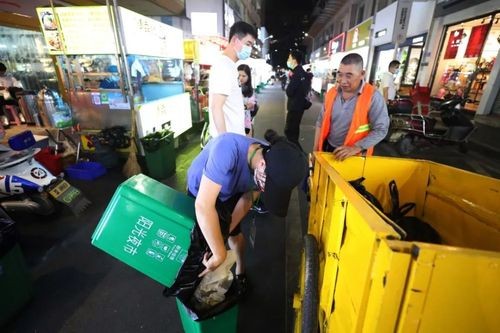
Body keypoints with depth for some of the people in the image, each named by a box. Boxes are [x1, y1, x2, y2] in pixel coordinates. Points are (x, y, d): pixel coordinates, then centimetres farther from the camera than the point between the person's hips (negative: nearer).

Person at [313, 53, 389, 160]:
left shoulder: (373, 96, -16)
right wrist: (315, 149, 1)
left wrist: (355, 148, -25)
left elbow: (380, 129, -14)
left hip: (354, 155, -4)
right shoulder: (332, 93, -2)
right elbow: (321, 122, 5)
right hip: (327, 148, 4)